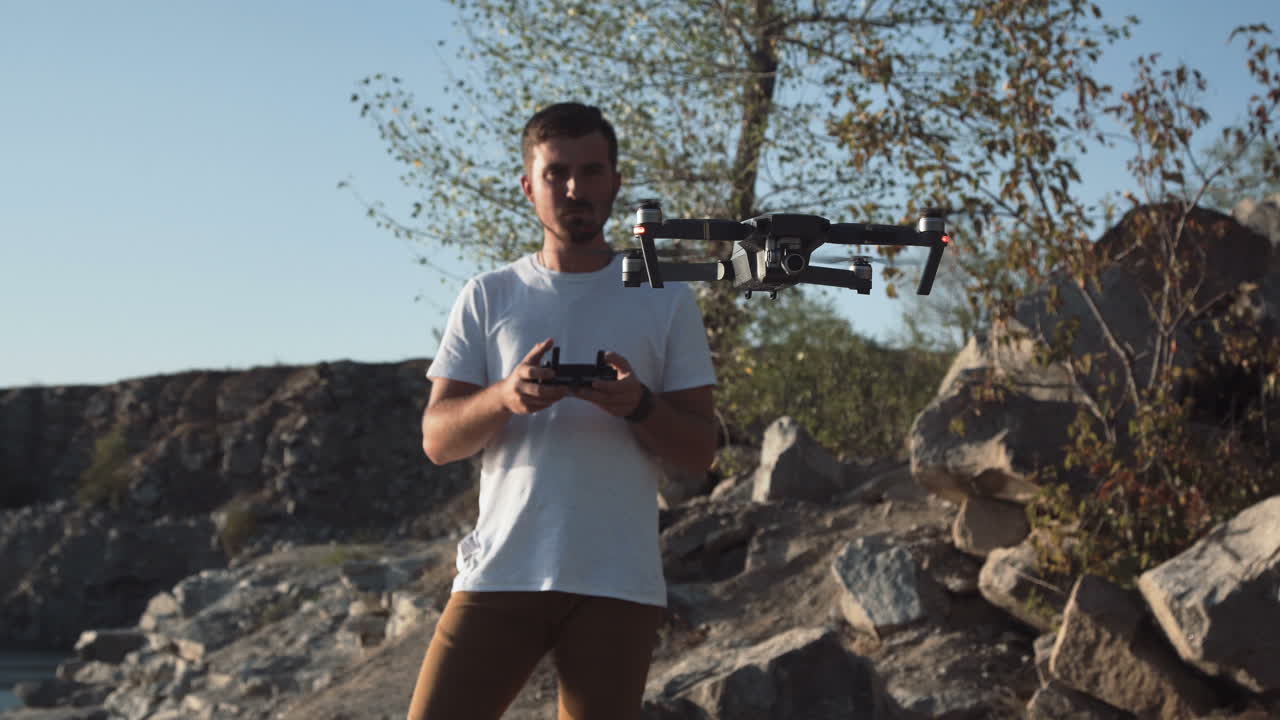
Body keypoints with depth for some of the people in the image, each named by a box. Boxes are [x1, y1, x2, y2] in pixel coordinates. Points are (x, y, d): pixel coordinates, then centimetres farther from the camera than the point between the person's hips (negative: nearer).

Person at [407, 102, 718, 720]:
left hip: (619, 584, 0)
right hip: (500, 572, 0)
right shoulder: (487, 298, 9)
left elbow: (700, 451, 5)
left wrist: (639, 406, -16)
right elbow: (437, 440, 3)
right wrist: (505, 396, -17)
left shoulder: (665, 300, 8)